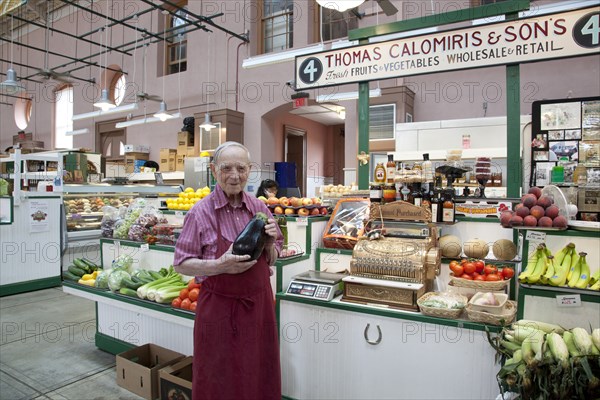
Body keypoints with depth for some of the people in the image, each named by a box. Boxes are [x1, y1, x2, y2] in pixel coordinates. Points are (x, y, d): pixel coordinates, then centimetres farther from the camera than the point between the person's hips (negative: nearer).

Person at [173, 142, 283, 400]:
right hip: (219, 309, -3)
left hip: (259, 304, 4)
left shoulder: (259, 208, 2)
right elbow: (181, 265, -6)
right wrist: (221, 265, -21)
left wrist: (269, 243, -11)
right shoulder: (201, 212, -10)